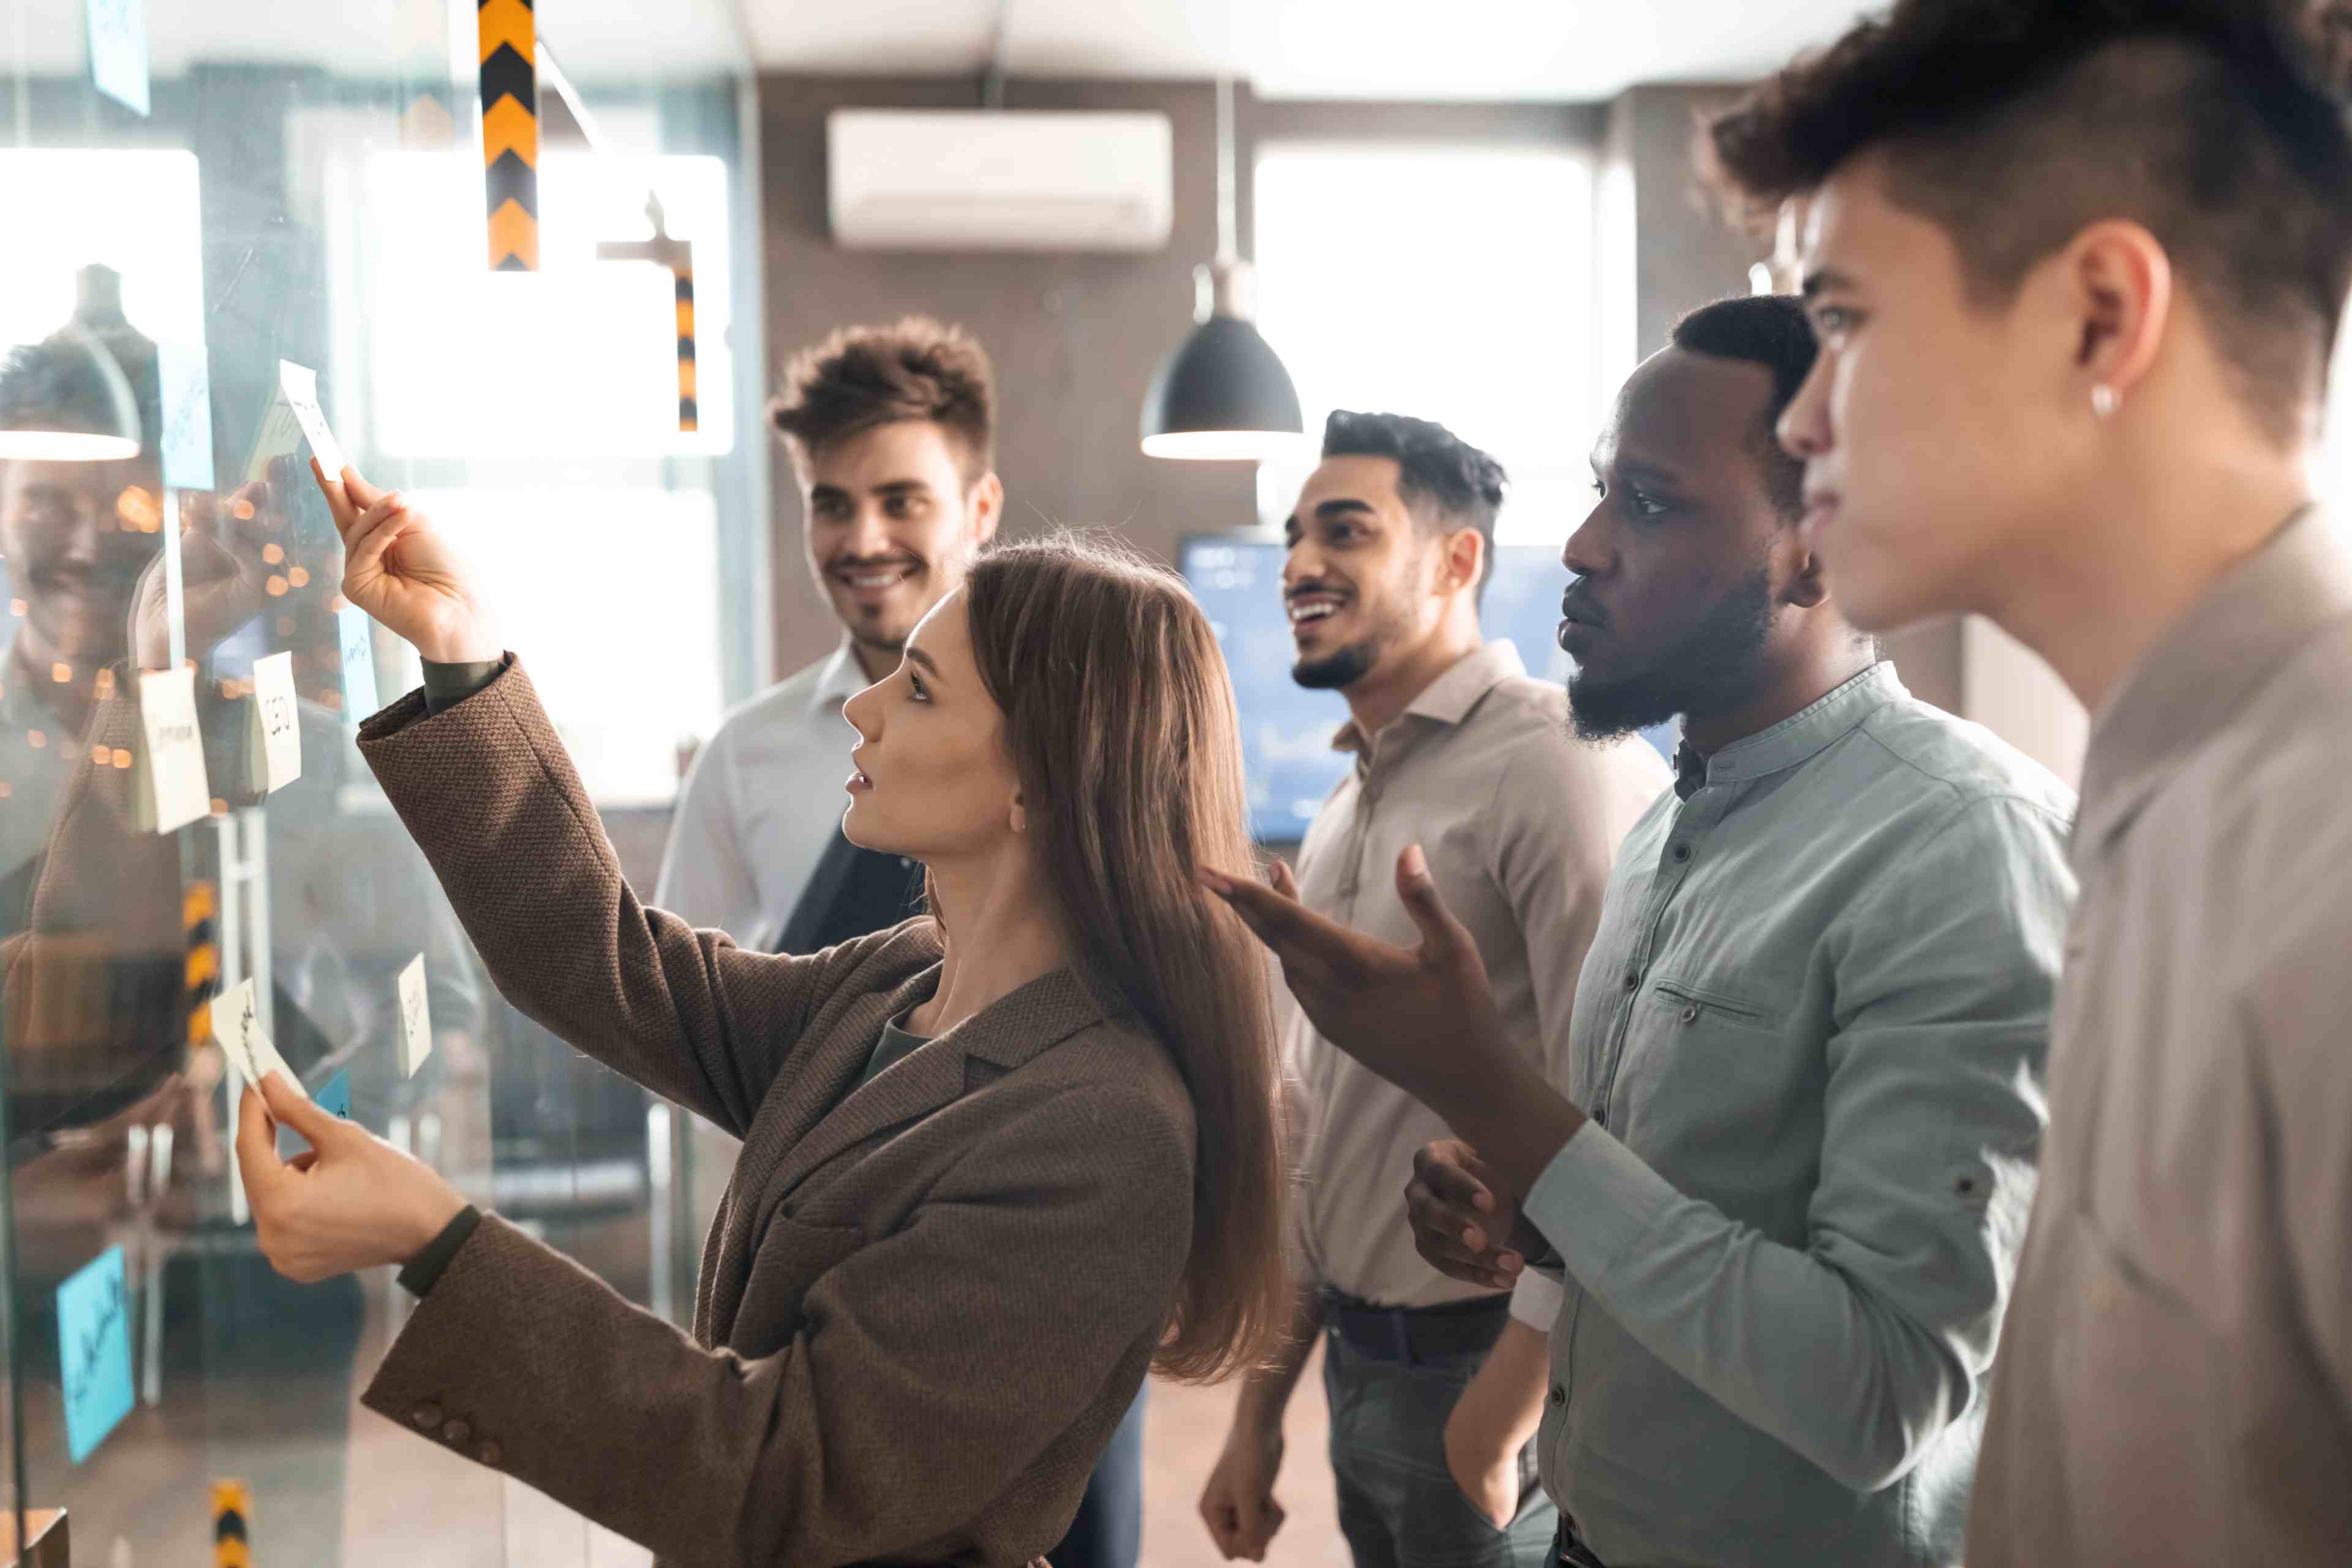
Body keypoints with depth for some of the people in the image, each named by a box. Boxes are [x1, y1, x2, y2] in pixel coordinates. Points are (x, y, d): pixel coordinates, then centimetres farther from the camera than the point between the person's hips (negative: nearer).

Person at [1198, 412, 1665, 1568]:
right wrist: (1258, 1415, 16)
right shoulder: (1343, 812, 11)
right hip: (1358, 1371, 8)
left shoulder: (1560, 765, -17)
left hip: (1496, 1381, -8)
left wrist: (1497, 1424, -17)